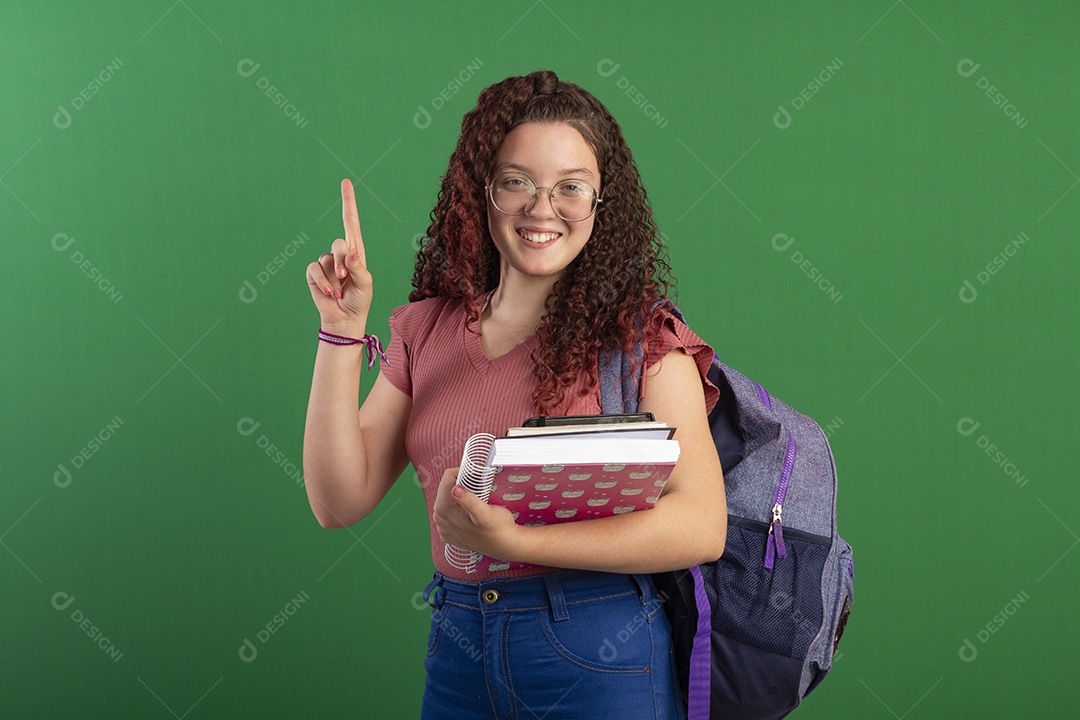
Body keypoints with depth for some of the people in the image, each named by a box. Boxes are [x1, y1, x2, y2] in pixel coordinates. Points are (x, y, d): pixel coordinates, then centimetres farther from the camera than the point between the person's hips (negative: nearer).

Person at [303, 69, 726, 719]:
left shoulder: (639, 335, -7)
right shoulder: (426, 330, 5)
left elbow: (702, 527, -17)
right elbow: (339, 502, -1)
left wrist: (511, 541, -24)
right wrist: (344, 329, -7)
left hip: (599, 659, -4)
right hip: (456, 649, 4)